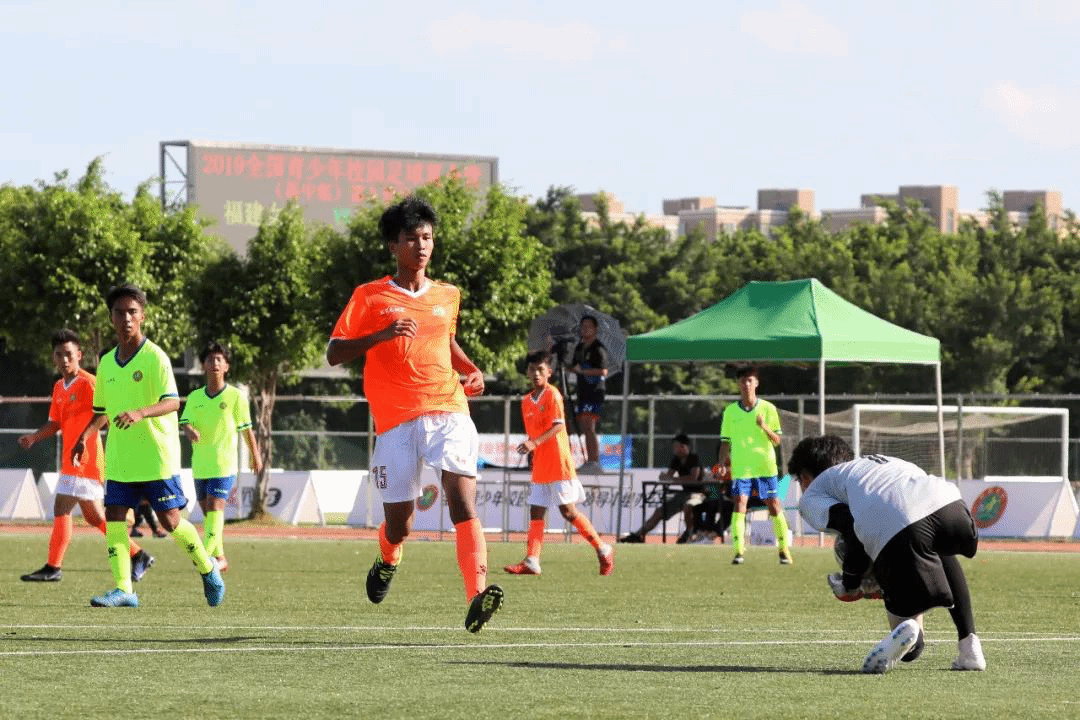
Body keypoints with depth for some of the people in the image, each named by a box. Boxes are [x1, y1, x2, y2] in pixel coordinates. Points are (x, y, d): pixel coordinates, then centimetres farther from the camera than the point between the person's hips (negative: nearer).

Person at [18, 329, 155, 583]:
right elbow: (55, 423, 19)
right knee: (94, 516, 15)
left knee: (61, 509, -13)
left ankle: (53, 568, -12)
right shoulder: (59, 387, 15)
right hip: (71, 458, 9)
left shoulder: (88, 383, -11)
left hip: (85, 458, -9)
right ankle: (138, 556, 24)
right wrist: (34, 437, 2)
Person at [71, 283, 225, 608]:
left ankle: (208, 569, 21)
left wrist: (140, 413, -37)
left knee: (170, 520, -2)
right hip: (119, 457, 6)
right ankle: (123, 589, -6)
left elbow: (172, 402, -21)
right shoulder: (107, 362, 10)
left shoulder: (155, 357, -9)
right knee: (114, 517, -6)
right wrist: (84, 436, 7)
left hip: (157, 456, -6)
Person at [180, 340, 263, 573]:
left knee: (215, 506, -17)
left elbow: (246, 429, 3)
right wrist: (189, 430, -25)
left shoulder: (235, 396, -3)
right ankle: (220, 558, 21)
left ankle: (209, 555, -24)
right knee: (207, 510, 10)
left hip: (224, 463, -5)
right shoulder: (195, 398, 7)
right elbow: (184, 422, -1)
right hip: (200, 463, 5)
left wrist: (255, 456, 12)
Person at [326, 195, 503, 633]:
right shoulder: (370, 297, 4)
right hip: (396, 419, -2)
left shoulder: (447, 296, 16)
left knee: (462, 496, -21)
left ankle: (478, 596, -35)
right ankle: (388, 561, 42)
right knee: (398, 522, 4)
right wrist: (381, 334, -16)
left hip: (448, 411, 2)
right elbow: (334, 353, 0)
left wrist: (471, 370, 16)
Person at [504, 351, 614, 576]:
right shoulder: (526, 402, 14)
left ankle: (603, 550, 5)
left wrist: (535, 443, -28)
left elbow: (558, 425, -18)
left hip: (559, 463, -8)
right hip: (540, 468, 8)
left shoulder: (552, 394, -8)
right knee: (536, 512, -2)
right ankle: (531, 562, -8)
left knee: (568, 511, -7)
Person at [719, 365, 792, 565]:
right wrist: (722, 463, -2)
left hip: (766, 466, 0)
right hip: (740, 467, 0)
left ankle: (784, 549, 12)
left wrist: (765, 427, -16)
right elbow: (725, 442, 12)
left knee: (774, 506, 1)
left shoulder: (768, 409, 3)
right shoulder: (730, 411, 7)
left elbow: (777, 440, 2)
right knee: (739, 505, -13)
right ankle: (739, 550, -15)